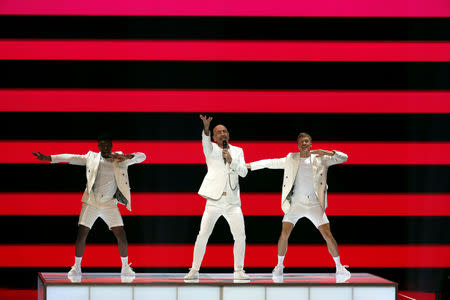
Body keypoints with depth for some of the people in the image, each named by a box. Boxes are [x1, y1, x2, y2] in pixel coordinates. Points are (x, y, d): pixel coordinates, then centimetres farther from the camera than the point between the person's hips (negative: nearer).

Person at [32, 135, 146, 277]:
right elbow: (71, 158, 3)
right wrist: (48, 158, -5)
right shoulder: (91, 158, 7)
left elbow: (142, 156, 1)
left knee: (121, 236, -6)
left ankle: (125, 267, 10)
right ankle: (77, 267, 7)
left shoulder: (120, 159, 6)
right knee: (81, 235, -7)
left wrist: (126, 157, -20)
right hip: (91, 202, 0)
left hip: (110, 204, 0)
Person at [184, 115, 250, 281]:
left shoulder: (238, 151, 15)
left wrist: (230, 160, -10)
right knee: (203, 234, -9)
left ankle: (239, 270, 7)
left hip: (233, 202, 3)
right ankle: (194, 270, -3)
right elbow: (205, 142, -17)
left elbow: (243, 172, 5)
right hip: (214, 201, -3)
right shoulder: (211, 148, 7)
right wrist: (206, 128, -38)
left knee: (240, 236, -4)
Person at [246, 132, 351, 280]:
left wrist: (327, 152, -18)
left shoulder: (320, 158, 3)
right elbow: (270, 163, 9)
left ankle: (339, 267, 8)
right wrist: (248, 165, 5)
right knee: (284, 234, -11)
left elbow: (343, 158, -1)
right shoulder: (291, 159, 7)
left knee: (328, 235, -5)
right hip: (296, 204, 1)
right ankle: (279, 265, 7)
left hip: (315, 204, -1)